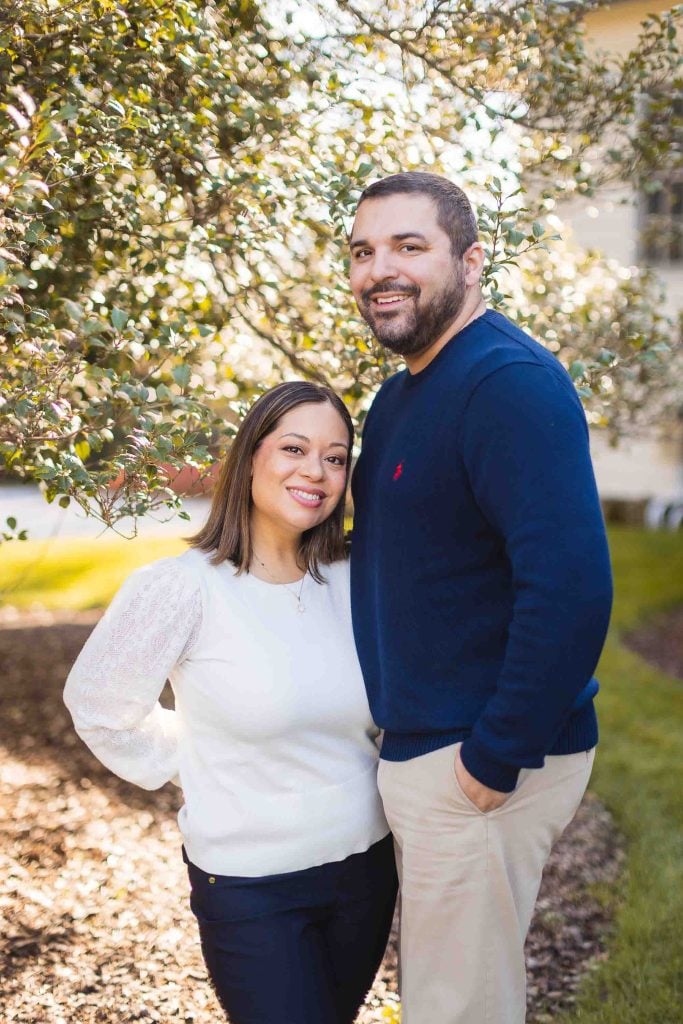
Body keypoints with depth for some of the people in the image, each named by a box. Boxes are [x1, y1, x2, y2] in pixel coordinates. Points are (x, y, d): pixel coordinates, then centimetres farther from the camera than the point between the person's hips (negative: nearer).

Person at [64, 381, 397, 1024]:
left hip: (366, 867, 5)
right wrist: (198, 771, -2)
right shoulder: (181, 587, -17)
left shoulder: (349, 584, -3)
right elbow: (97, 705, -5)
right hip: (252, 886, -5)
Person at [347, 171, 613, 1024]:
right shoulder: (401, 392, 12)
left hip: (477, 762, -9)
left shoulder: (509, 382, -20)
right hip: (414, 750, 10)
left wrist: (493, 760, -23)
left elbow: (571, 587, -29)